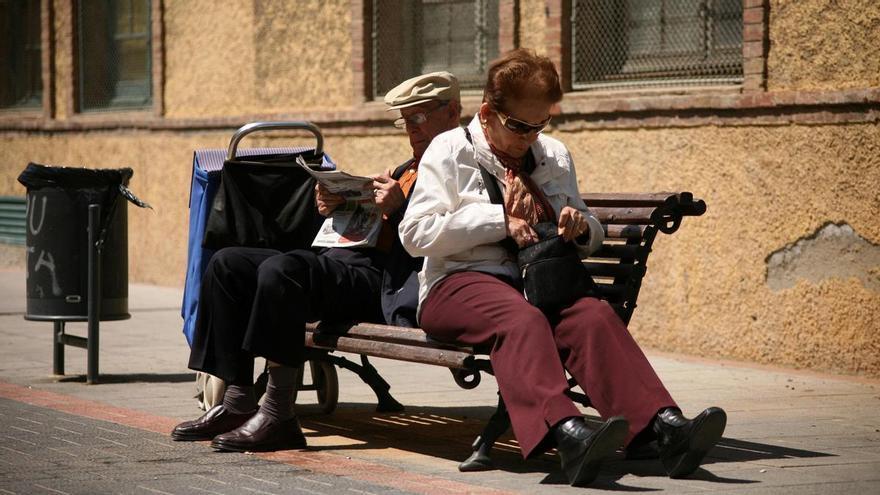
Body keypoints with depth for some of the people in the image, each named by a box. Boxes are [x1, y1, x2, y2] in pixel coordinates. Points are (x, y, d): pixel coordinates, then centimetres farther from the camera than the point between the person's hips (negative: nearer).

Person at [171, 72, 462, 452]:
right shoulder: (406, 170, 29)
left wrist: (399, 208, -20)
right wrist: (333, 205, 8)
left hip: (382, 284, -10)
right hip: (345, 259, 10)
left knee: (281, 269, -32)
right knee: (227, 264, 2)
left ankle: (278, 415, -29)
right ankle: (237, 401, -4)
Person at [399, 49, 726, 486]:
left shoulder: (554, 156, 23)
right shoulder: (450, 151, 8)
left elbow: (592, 236, 29)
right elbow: (415, 234, -5)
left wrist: (581, 225, 2)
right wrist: (500, 220, -9)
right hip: (458, 284, -4)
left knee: (593, 314, -31)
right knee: (521, 319, -39)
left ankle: (665, 425, -51)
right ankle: (567, 434, -63)